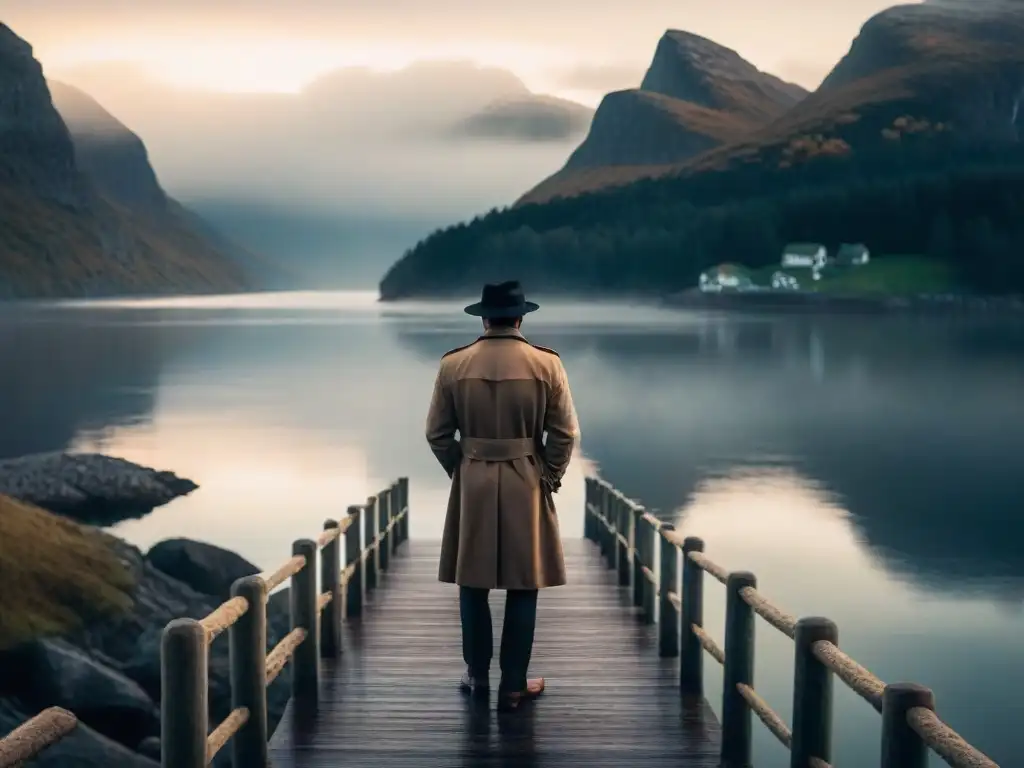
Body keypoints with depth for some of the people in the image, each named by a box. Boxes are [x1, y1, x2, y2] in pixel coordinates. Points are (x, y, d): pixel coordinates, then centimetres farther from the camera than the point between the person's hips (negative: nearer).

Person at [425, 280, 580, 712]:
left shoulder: (453, 365, -3)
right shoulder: (547, 364, -6)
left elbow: (437, 433, 1)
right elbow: (565, 433, -6)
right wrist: (549, 478, 6)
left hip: (472, 485, 1)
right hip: (526, 485, -1)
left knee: (473, 584, 14)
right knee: (523, 588, 7)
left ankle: (477, 676, 23)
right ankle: (514, 685, 11)